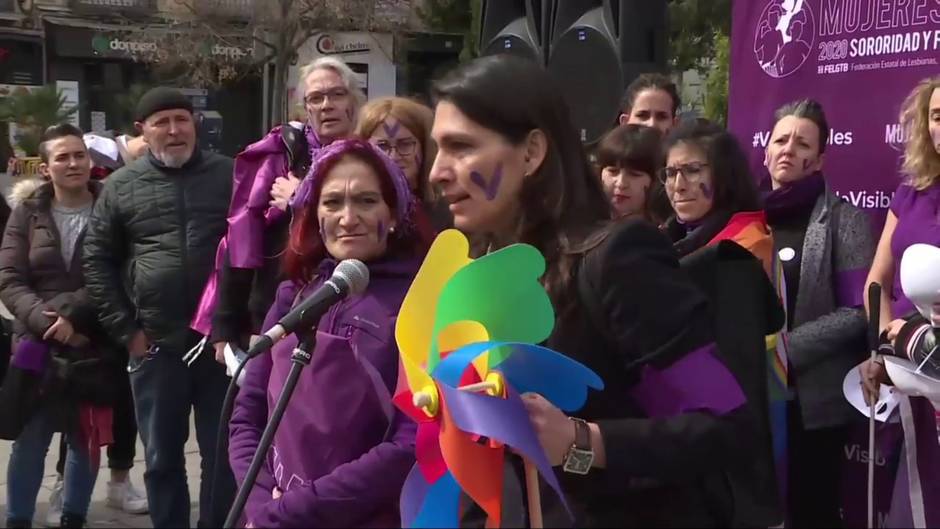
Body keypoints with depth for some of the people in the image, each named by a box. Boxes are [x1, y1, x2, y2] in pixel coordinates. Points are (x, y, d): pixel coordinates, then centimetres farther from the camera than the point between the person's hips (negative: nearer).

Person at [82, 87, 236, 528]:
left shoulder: (229, 175, 2)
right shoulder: (121, 186, 4)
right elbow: (98, 260, 6)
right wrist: (125, 329, 0)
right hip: (155, 345, 1)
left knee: (222, 454, 8)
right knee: (161, 457, 12)